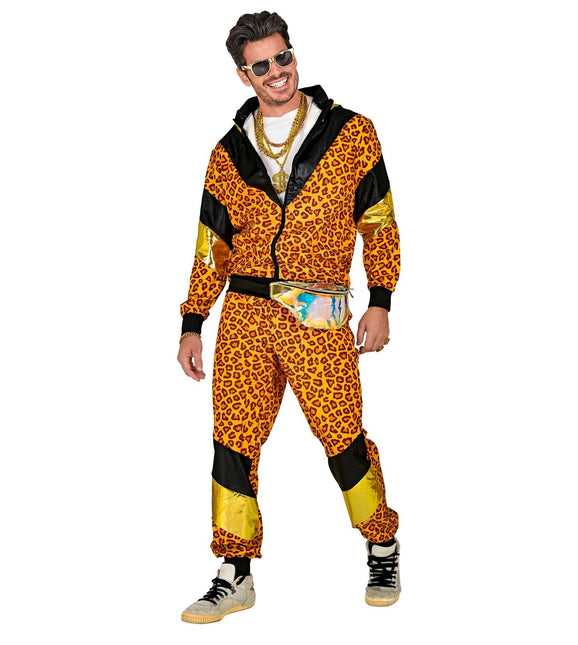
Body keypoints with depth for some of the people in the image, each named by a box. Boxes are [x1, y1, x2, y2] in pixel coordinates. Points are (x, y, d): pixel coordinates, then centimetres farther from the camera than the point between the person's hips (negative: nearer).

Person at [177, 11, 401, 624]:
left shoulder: (350, 133, 6)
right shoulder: (229, 153, 13)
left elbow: (379, 222, 7)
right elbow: (212, 245, 17)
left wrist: (380, 303, -1)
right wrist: (192, 326, 13)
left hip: (319, 319, -3)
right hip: (243, 315, 3)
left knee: (344, 437, -3)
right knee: (232, 442, 0)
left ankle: (383, 552, 20)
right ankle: (235, 576, 12)